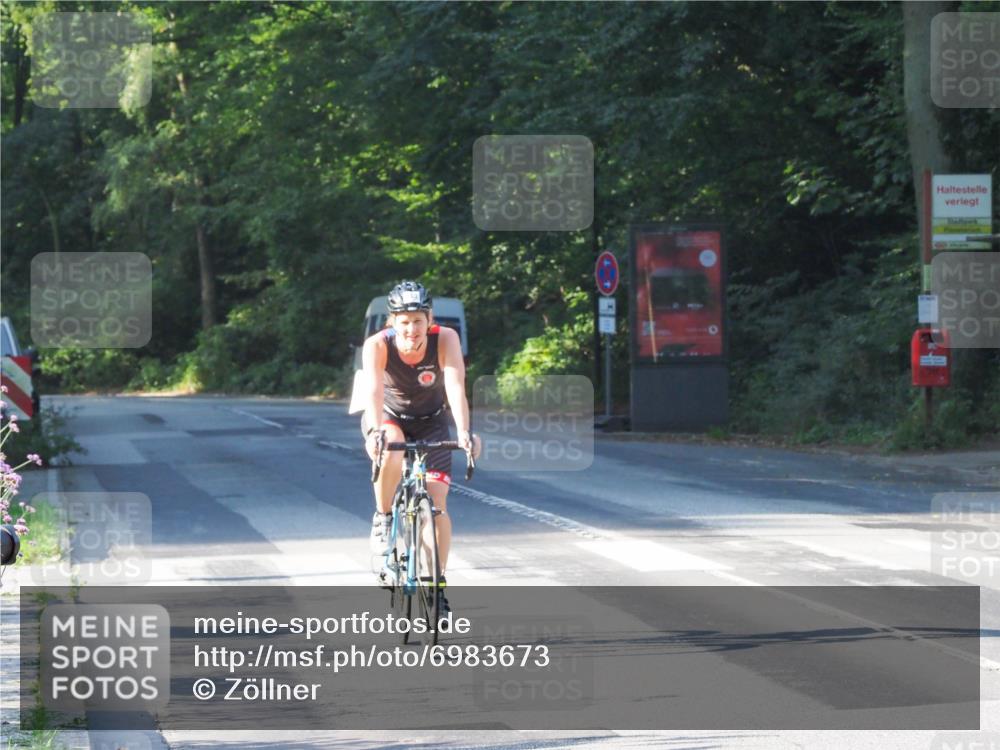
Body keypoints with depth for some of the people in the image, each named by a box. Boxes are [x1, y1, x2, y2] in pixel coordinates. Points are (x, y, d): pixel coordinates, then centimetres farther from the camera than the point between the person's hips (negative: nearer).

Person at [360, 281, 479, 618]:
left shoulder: (445, 339, -29)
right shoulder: (377, 345, -30)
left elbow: (455, 387, -41)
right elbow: (373, 389, -44)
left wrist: (464, 432, -57)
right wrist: (376, 431, -63)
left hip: (431, 422, 1)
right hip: (389, 417, -1)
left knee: (436, 504, -9)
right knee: (391, 454, -37)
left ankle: (438, 586, 6)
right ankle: (383, 517, -11)